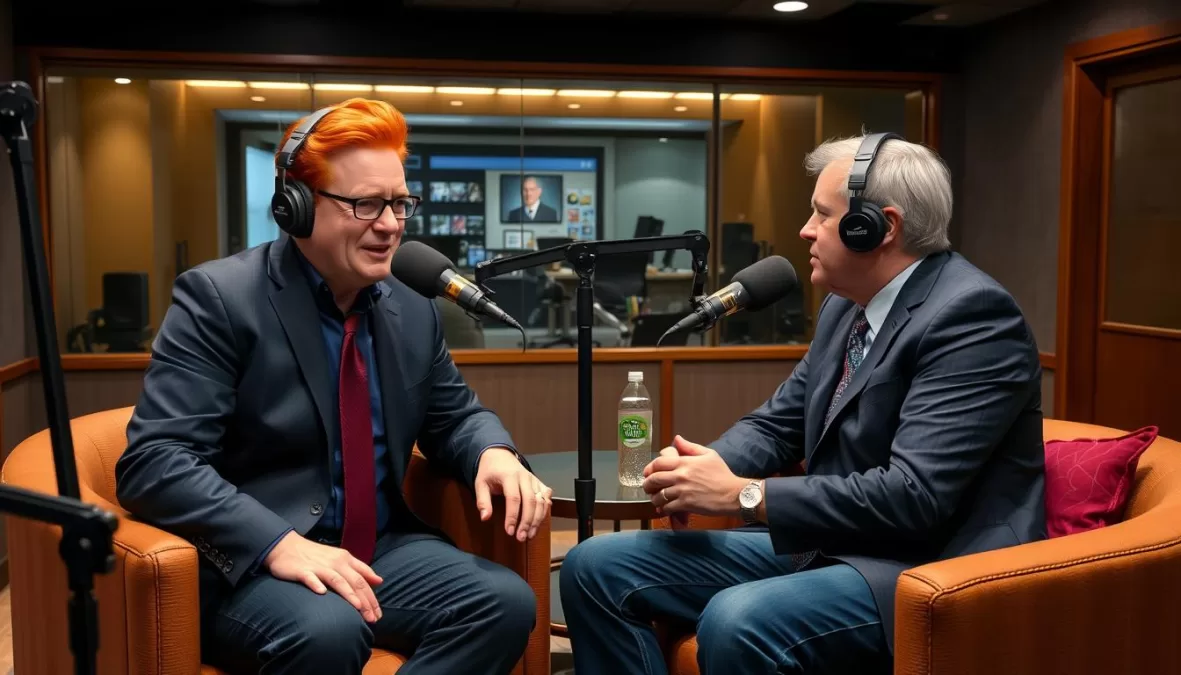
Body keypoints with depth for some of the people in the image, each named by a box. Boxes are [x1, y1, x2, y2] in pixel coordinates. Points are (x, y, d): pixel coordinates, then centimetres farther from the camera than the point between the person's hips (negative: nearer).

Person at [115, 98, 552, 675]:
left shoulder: (413, 308, 8)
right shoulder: (218, 297, -11)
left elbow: (455, 416, 19)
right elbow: (153, 461, -17)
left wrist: (495, 454, -6)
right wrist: (278, 542, -31)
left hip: (380, 550, 6)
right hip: (250, 565, -6)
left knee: (506, 603, -19)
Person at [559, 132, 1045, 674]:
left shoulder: (973, 315, -17)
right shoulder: (846, 304, 10)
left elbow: (914, 496, -25)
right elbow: (779, 423, 16)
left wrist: (742, 494, -21)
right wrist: (703, 467, -6)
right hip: (824, 545, 8)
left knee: (738, 623, -37)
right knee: (596, 567, 0)